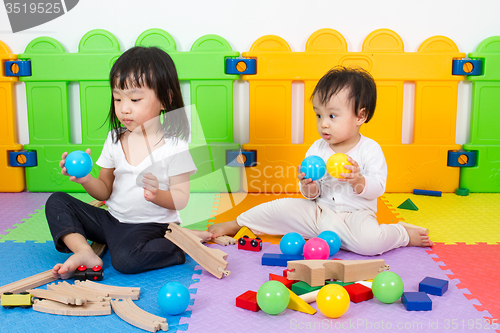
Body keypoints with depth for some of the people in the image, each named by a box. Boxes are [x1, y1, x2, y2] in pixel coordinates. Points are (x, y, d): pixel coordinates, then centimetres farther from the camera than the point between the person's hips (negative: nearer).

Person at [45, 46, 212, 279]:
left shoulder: (174, 145, -13)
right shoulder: (114, 139, 4)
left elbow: (181, 199, -12)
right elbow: (105, 190, 8)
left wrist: (157, 195, -33)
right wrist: (85, 179, -13)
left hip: (151, 224, -6)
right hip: (112, 219, 7)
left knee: (126, 258, -34)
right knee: (56, 202, 0)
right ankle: (83, 252, -19)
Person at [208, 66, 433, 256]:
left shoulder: (370, 150, -8)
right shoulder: (316, 149, 3)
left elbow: (378, 187, -13)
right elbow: (313, 194, 5)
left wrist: (358, 181, -33)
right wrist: (308, 187, -19)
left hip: (355, 215, -4)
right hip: (318, 212, 4)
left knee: (369, 242, -34)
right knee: (282, 207, -9)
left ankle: (403, 234, -4)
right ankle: (236, 224, 11)